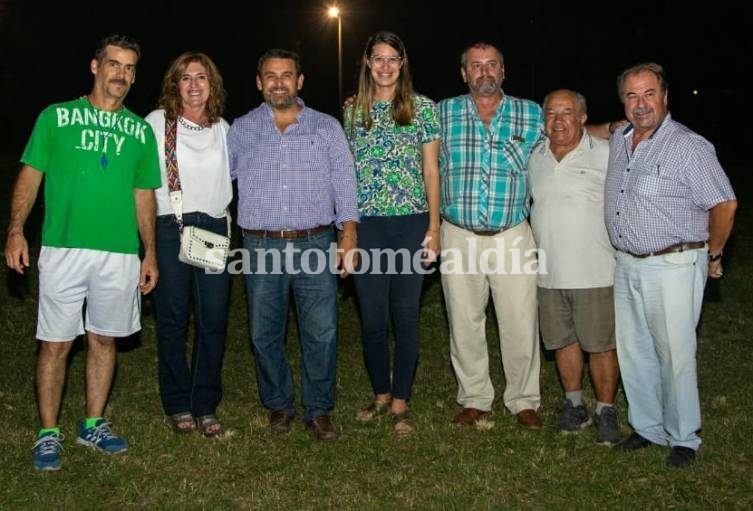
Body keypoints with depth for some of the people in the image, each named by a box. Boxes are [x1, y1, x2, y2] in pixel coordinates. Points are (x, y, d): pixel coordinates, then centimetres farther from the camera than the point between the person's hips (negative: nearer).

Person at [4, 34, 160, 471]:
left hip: (120, 254, 3)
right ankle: (49, 434, 15)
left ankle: (94, 425, 25)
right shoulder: (56, 117, 4)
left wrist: (150, 253, 9)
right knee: (56, 343, 2)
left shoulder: (140, 130, 11)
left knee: (104, 339, 11)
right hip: (64, 249, -2)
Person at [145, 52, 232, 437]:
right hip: (170, 229, -3)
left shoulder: (222, 128, 13)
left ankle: (206, 406, 14)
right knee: (172, 320, 3)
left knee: (213, 321, 3)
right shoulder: (157, 122, 2)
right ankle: (178, 405, 16)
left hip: (214, 228, 3)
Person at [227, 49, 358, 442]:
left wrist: (349, 234, -7)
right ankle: (279, 405, 26)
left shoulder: (327, 127, 8)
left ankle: (318, 410, 16)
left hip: (314, 246, -1)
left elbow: (344, 184, 3)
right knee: (265, 334, 8)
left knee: (321, 334, -1)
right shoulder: (241, 130, 10)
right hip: (261, 248, 1)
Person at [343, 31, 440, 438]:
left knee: (406, 315, 3)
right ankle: (380, 394, 24)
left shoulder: (423, 108, 4)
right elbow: (347, 169, 13)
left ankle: (400, 403, 14)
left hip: (411, 223, -1)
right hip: (366, 224, 2)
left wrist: (434, 226, -3)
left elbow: (431, 170, 3)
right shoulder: (353, 110, 9)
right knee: (372, 316, 5)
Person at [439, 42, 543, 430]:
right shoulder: (443, 113, 5)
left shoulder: (531, 114, 4)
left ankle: (524, 401, 20)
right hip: (459, 237, 1)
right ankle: (474, 399, 24)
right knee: (464, 323, 9)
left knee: (520, 324, 1)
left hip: (513, 236, -1)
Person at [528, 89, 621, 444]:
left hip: (595, 272, -4)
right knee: (563, 341, 13)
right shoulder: (535, 158, 9)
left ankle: (606, 410, 17)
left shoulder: (606, 154, -4)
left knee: (601, 344, 1)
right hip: (549, 272, 5)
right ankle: (573, 404, 29)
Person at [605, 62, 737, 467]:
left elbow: (724, 204, -11)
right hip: (627, 265, 7)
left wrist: (711, 256, -1)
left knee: (675, 356, 1)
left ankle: (684, 439, 18)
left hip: (673, 267, -6)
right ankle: (647, 427, 30)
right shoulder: (617, 142, 7)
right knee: (633, 353, 13)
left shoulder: (688, 146, -13)